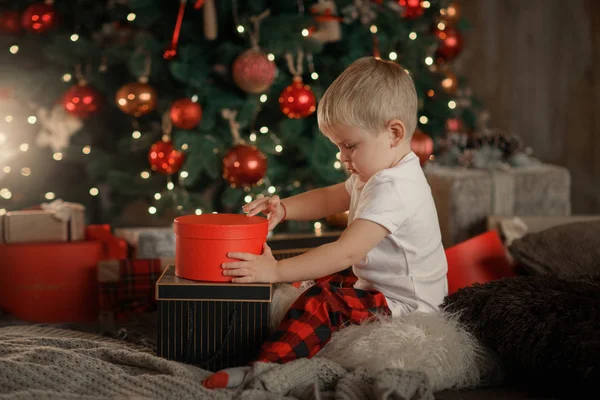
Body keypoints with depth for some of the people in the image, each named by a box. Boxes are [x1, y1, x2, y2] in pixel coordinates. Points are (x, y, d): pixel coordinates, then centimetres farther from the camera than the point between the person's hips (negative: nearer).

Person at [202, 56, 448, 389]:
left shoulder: (393, 190, -26)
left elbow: (345, 253, -32)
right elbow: (330, 198, 19)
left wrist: (276, 271, -30)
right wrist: (284, 208, 0)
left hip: (402, 305, -11)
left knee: (320, 305, -27)